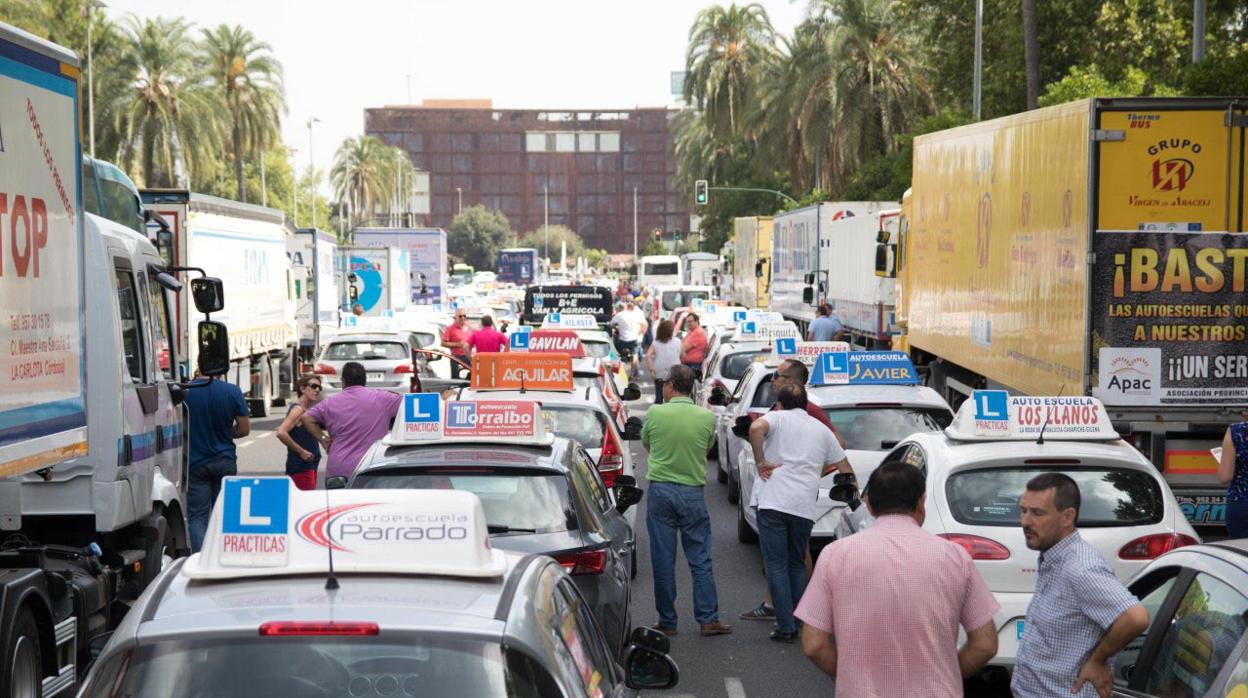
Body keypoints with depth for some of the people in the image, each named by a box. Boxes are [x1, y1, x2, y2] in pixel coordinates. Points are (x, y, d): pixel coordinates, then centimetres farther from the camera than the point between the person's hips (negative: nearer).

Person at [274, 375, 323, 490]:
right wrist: (301, 451, -19)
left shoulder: (307, 410, 15)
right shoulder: (298, 409, -13)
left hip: (310, 465, 10)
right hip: (300, 467, -10)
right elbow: (281, 433, -25)